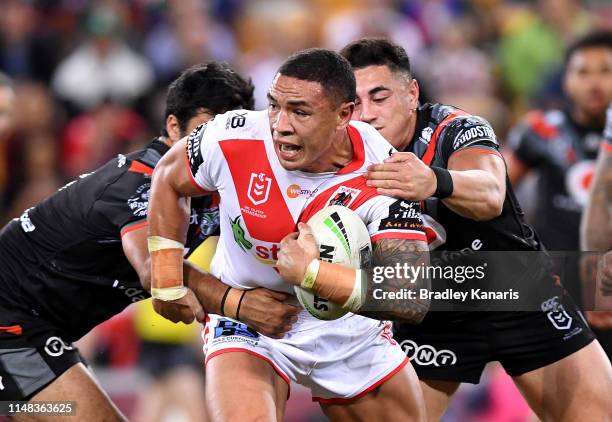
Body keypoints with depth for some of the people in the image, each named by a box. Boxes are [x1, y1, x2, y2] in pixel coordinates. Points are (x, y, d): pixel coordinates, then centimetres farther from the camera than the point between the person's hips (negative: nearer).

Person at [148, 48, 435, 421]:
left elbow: (412, 300, -33)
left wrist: (310, 272, -38)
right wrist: (168, 283, 1)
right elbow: (167, 180, 0)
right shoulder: (233, 139, -23)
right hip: (245, 317, -2)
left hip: (348, 326, 2)